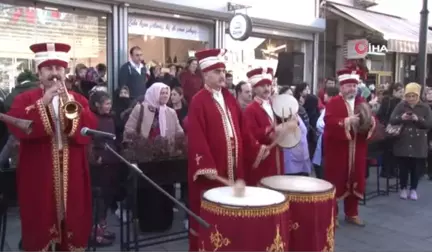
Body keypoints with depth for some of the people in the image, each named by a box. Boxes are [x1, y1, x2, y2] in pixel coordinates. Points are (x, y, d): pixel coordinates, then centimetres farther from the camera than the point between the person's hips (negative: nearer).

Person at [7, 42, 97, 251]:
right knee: (40, 231, 4)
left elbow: (91, 129, -5)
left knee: (73, 230, 9)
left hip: (72, 178, 2)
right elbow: (16, 128, -14)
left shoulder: (78, 100, 10)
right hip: (38, 178, -2)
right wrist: (43, 102, -19)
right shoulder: (24, 100, 4)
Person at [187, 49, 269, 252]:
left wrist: (256, 148, 7)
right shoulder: (198, 101, -11)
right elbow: (196, 137, -17)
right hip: (211, 169, -7)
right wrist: (207, 166, -22)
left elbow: (241, 128, 16)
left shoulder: (229, 97, 12)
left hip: (232, 166, 7)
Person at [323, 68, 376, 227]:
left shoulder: (363, 102, 13)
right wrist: (346, 121, -30)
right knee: (335, 181, 2)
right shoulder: (333, 103, -5)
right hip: (337, 149, -5)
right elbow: (329, 122, -19)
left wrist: (371, 121, -12)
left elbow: (371, 120, 10)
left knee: (355, 180, 11)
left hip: (357, 150, 5)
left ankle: (352, 213, 25)